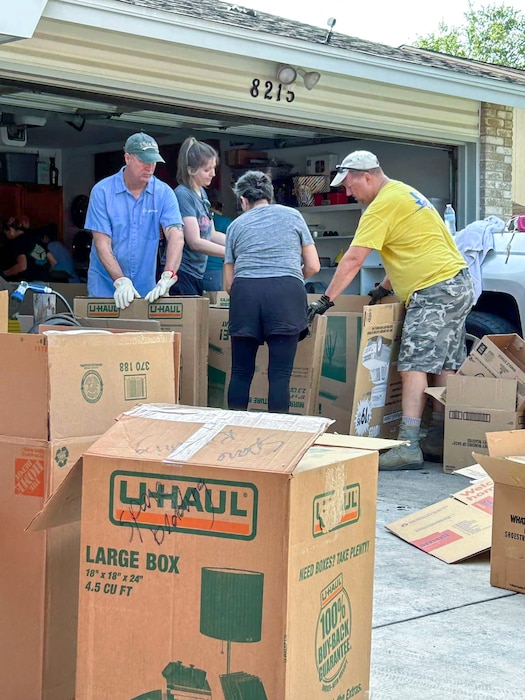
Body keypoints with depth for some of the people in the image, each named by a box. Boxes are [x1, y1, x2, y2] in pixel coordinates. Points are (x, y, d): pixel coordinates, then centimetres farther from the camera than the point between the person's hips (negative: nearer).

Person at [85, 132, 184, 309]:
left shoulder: (164, 193, -2)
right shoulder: (102, 191, -6)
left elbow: (176, 236, -14)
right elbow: (102, 244, -11)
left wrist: (167, 277, -31)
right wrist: (121, 281, -25)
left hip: (146, 288, 2)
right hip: (105, 287, -1)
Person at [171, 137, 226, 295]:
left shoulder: (202, 193, 14)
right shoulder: (183, 195, -13)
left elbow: (211, 234, 19)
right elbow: (195, 242, -18)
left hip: (197, 274, 9)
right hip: (181, 272, -9)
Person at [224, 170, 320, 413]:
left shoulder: (236, 225, 22)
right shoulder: (292, 216, 20)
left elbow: (228, 282, 19)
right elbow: (313, 266, 16)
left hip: (244, 292, 1)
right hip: (286, 292, -1)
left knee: (241, 372, 9)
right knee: (280, 373, -2)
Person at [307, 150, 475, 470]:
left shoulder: (383, 206, -13)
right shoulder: (403, 192, 18)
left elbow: (353, 261, -16)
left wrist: (326, 301, -12)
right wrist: (384, 288, 25)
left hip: (434, 291, -10)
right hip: (458, 285, 10)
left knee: (414, 366, -14)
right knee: (445, 367, 10)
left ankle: (408, 446, -20)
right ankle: (440, 437, 14)